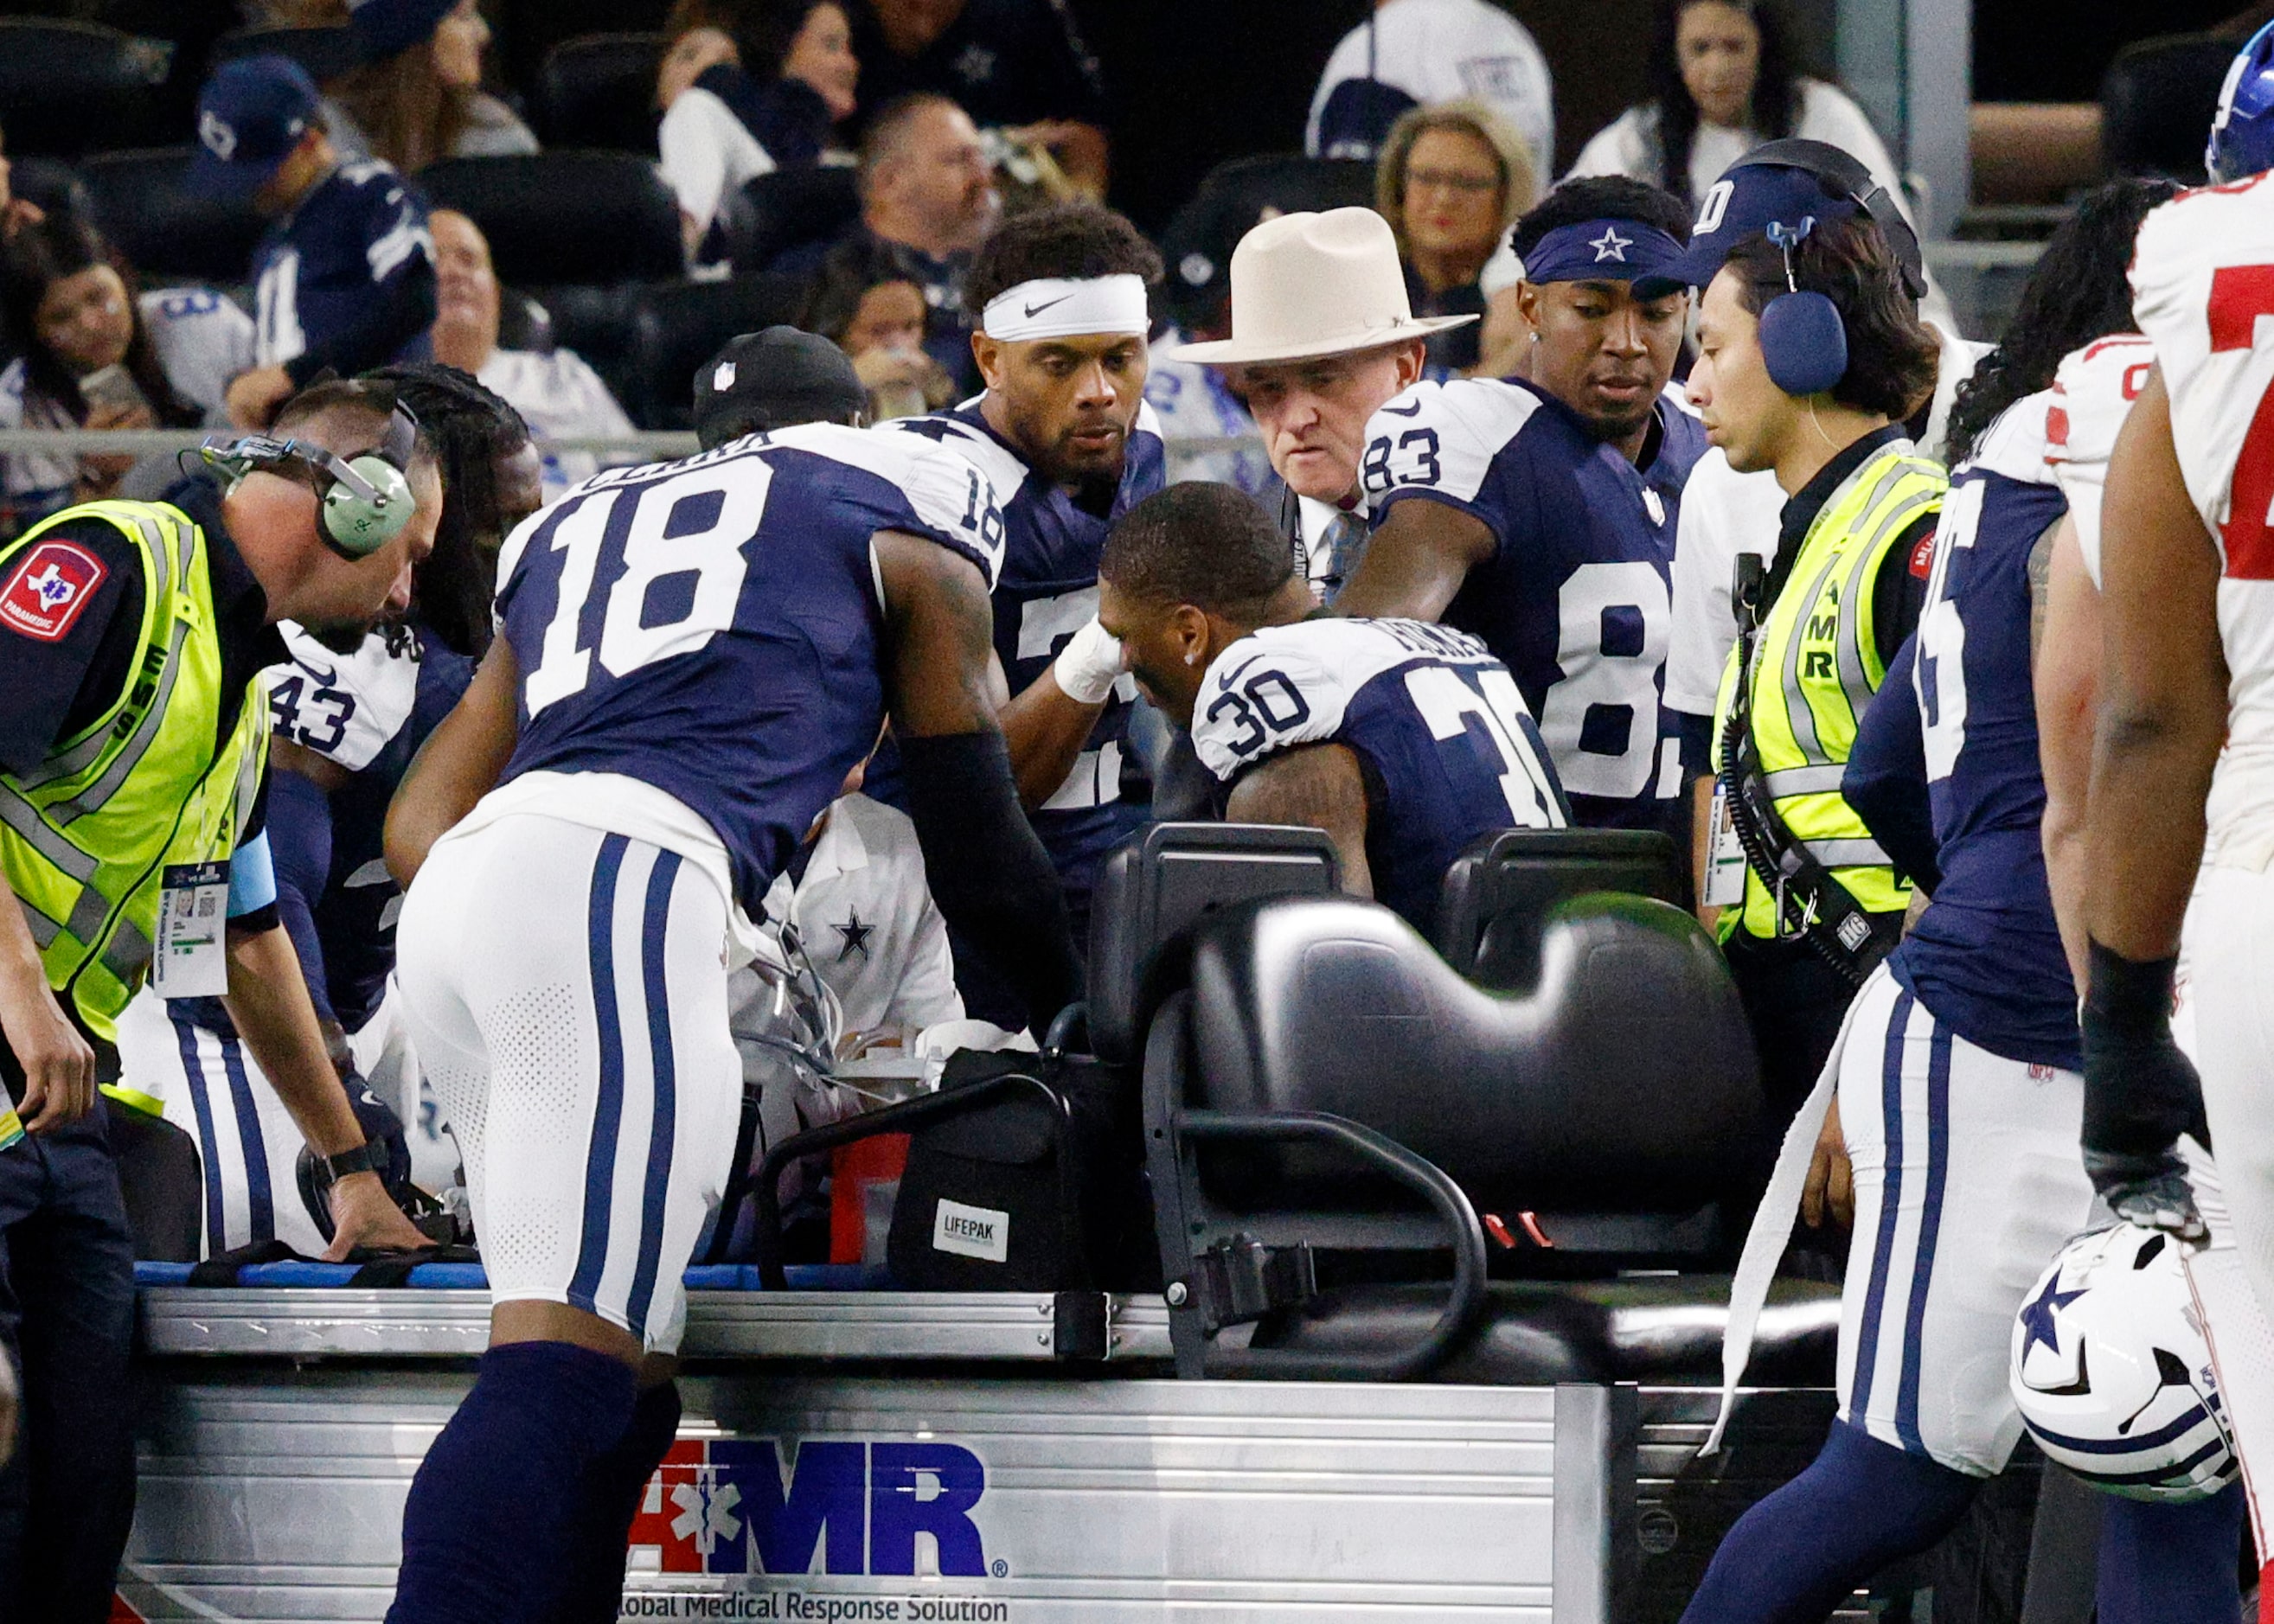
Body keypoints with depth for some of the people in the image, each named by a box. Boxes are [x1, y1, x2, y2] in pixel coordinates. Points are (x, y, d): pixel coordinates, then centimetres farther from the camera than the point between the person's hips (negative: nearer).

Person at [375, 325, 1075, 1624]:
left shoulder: (579, 528, 35)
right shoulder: (912, 538, 21)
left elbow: (421, 821, 28)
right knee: (563, 1369, -16)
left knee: (619, 1379, 9)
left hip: (454, 891, 7)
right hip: (621, 871, -7)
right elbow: (978, 846, 23)